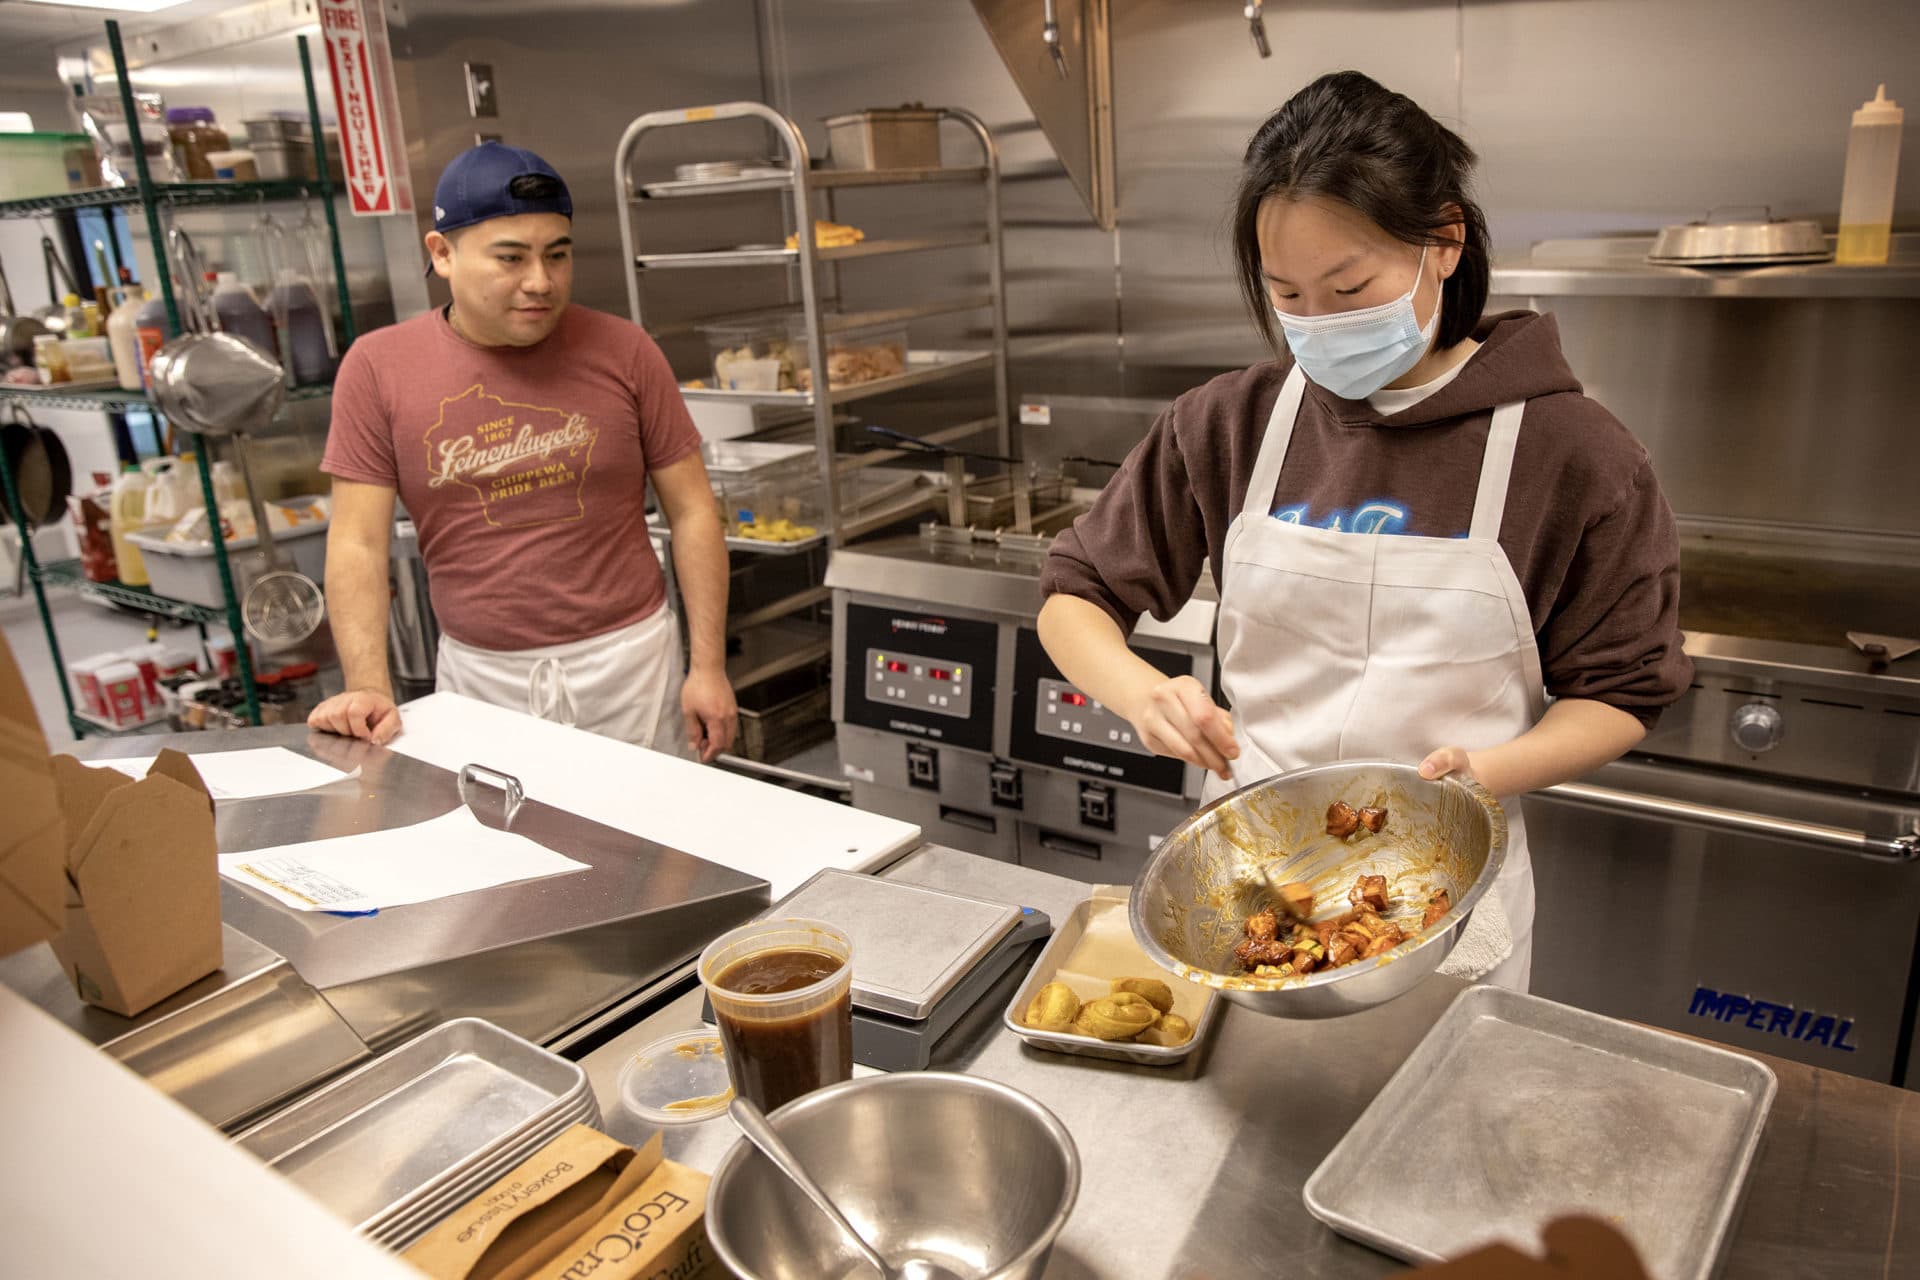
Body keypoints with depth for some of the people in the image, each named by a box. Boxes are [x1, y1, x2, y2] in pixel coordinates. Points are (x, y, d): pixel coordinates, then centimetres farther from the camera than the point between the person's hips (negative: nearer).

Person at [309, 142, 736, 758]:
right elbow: (358, 544, -4)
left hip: (627, 659, 0)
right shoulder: (379, 367, -4)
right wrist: (369, 688, -15)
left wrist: (709, 667, -5)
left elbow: (692, 511, -2)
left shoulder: (622, 350, -5)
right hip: (478, 673, 1)